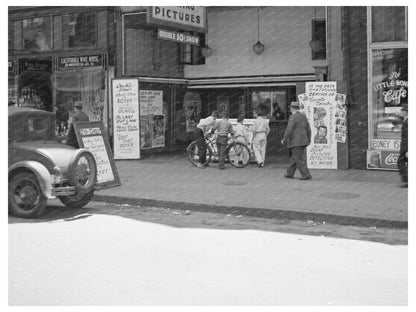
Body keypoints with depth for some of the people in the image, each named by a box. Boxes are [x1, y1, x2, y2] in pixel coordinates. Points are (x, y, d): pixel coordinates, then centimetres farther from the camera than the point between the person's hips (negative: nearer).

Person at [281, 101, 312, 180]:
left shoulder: (293, 117, -14)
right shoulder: (303, 116, 10)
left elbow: (289, 130, -18)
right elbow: (308, 129, 14)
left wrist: (284, 140, -8)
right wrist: (308, 140, 23)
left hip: (295, 142, -8)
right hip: (303, 141, 8)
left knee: (299, 160, -5)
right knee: (294, 158, 17)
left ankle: (306, 175, -8)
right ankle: (290, 174, 25)